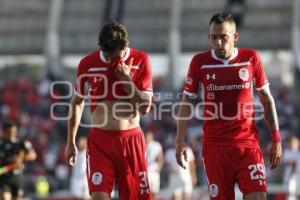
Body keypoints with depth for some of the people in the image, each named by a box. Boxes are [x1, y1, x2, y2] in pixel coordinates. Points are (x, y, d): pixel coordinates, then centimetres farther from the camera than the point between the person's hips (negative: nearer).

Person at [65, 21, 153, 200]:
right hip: (99, 140, -1)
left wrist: (127, 80, -15)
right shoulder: (88, 64, -1)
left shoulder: (140, 61, -3)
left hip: (131, 140, 1)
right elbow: (77, 102, 14)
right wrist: (71, 142, 15)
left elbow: (145, 108, -4)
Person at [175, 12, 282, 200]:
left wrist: (276, 140, 6)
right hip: (215, 144, 0)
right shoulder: (200, 62, 0)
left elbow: (267, 99, 9)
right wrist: (180, 141, 2)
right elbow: (187, 102, 8)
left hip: (248, 142, 0)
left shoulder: (251, 58, 1)